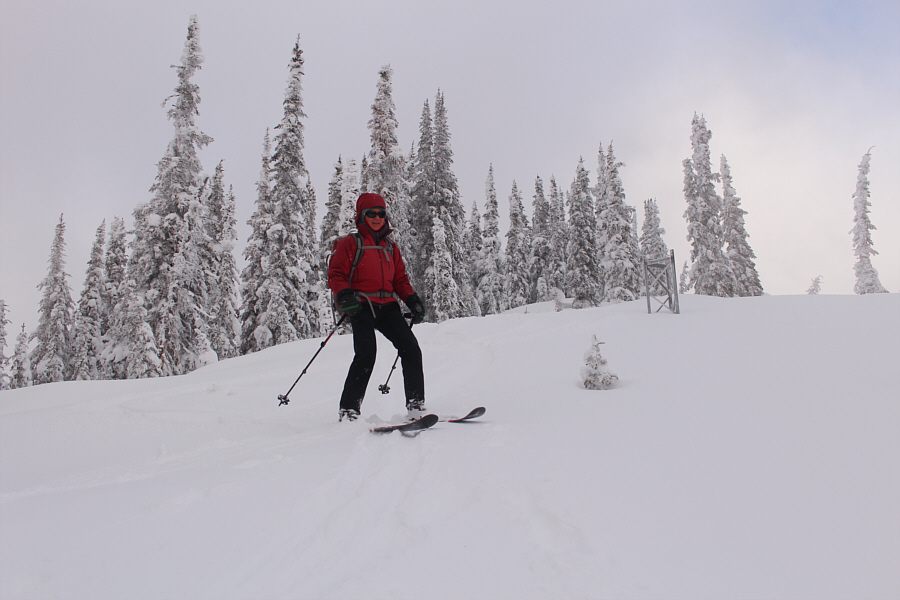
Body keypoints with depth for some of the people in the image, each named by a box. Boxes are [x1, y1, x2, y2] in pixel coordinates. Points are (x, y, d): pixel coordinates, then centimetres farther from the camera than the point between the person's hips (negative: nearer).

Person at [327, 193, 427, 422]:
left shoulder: (391, 248, 23)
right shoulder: (349, 244, 7)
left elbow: (400, 279, 23)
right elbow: (336, 274, 0)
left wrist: (412, 300, 6)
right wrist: (344, 296, -19)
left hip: (387, 307, 5)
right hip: (361, 306, -5)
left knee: (411, 349, -9)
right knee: (366, 354, -20)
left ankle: (416, 404, 0)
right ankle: (348, 409, -11)